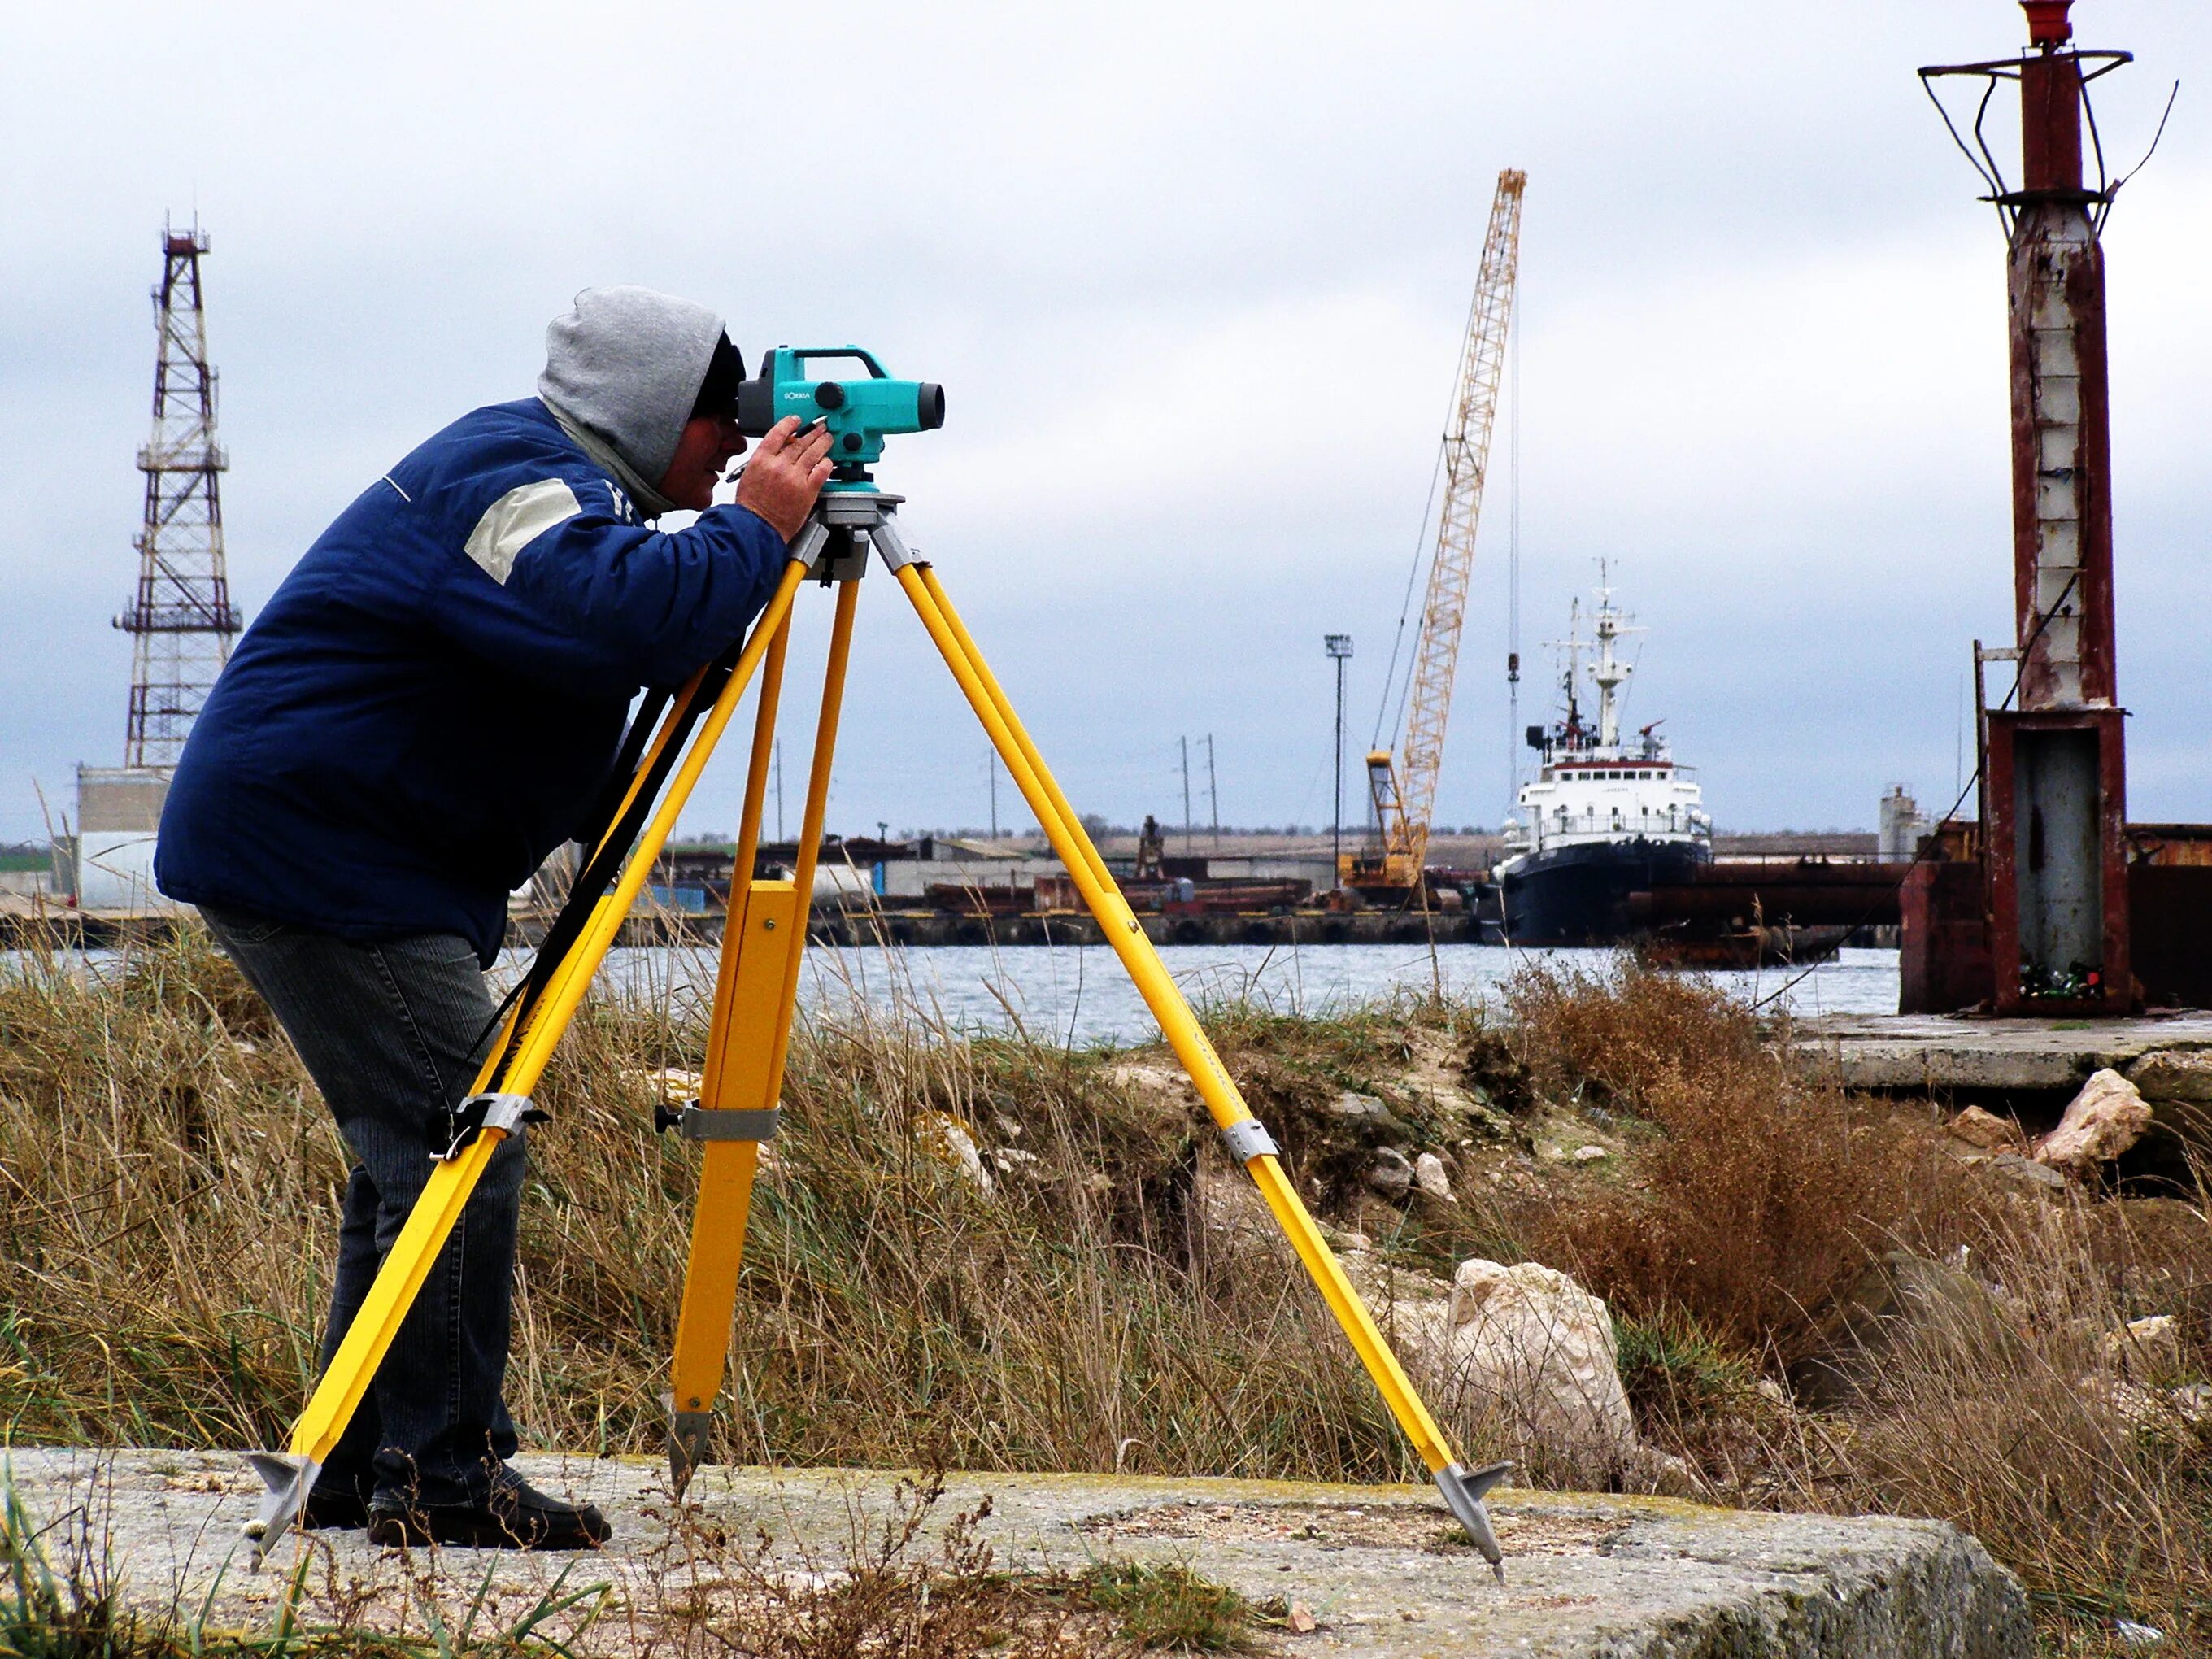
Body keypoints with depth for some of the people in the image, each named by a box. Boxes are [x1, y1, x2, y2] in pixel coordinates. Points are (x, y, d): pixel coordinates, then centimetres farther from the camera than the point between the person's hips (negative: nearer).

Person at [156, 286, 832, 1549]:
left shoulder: (534, 476, 16)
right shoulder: (514, 485, -19)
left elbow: (630, 633, 22)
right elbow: (627, 617, -37)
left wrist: (754, 534, 9)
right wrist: (756, 530, -23)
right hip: (316, 856, -12)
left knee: (419, 1146, 14)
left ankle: (358, 1469, 19)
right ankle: (444, 1474, -10)